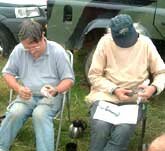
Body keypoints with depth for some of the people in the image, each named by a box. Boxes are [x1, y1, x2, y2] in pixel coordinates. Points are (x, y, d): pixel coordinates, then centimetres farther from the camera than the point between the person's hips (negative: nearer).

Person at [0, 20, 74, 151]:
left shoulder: (57, 51, -10)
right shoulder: (18, 50, -4)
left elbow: (69, 79, -5)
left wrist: (56, 90, -27)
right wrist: (18, 88, -14)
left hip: (51, 97, -2)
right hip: (27, 96, 2)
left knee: (40, 115, -33)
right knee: (15, 113, -27)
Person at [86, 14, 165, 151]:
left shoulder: (145, 43, -2)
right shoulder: (105, 42, -6)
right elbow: (94, 75, -2)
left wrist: (154, 87, -16)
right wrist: (114, 90, -16)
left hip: (133, 99, 1)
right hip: (106, 95, 0)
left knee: (124, 130, -29)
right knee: (100, 128, -28)